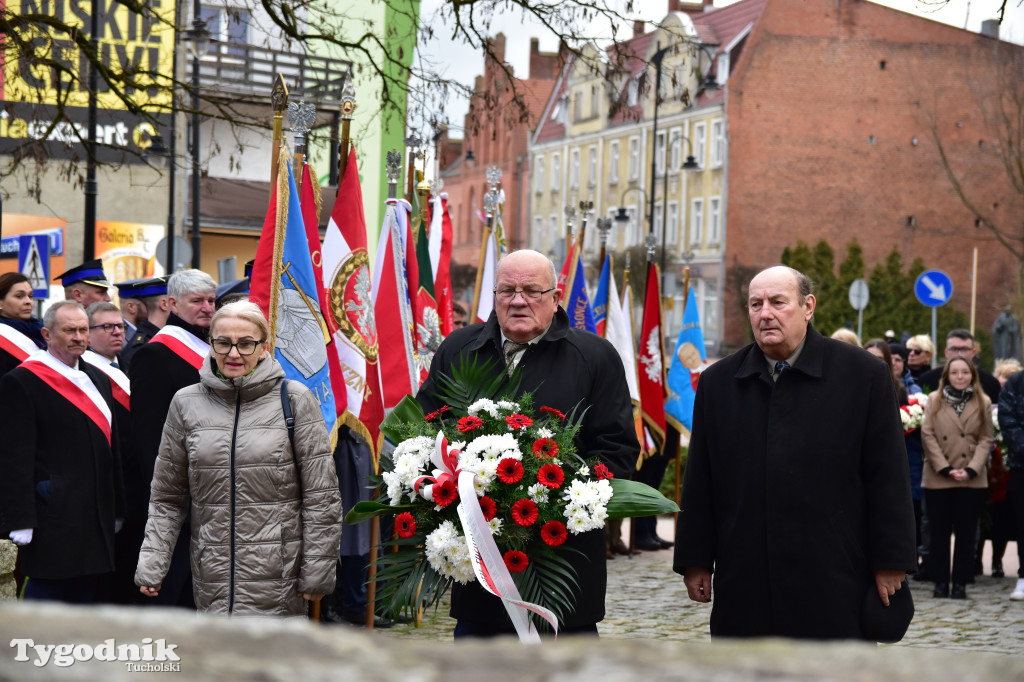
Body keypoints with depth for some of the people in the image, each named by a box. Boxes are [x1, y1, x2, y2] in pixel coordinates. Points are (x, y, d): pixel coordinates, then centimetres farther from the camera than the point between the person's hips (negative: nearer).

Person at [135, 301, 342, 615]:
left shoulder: (295, 399, 0)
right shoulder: (185, 403, 8)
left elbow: (321, 497, 1)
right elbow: (167, 497, 13)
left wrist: (317, 573, -3)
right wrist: (151, 564, 3)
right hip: (212, 575, 3)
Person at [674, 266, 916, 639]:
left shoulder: (864, 374, -1)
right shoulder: (717, 382, 8)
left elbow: (888, 478, -1)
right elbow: (699, 481, 10)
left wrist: (890, 562, -3)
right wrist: (695, 560, 7)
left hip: (834, 587, -2)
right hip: (744, 588, 3)